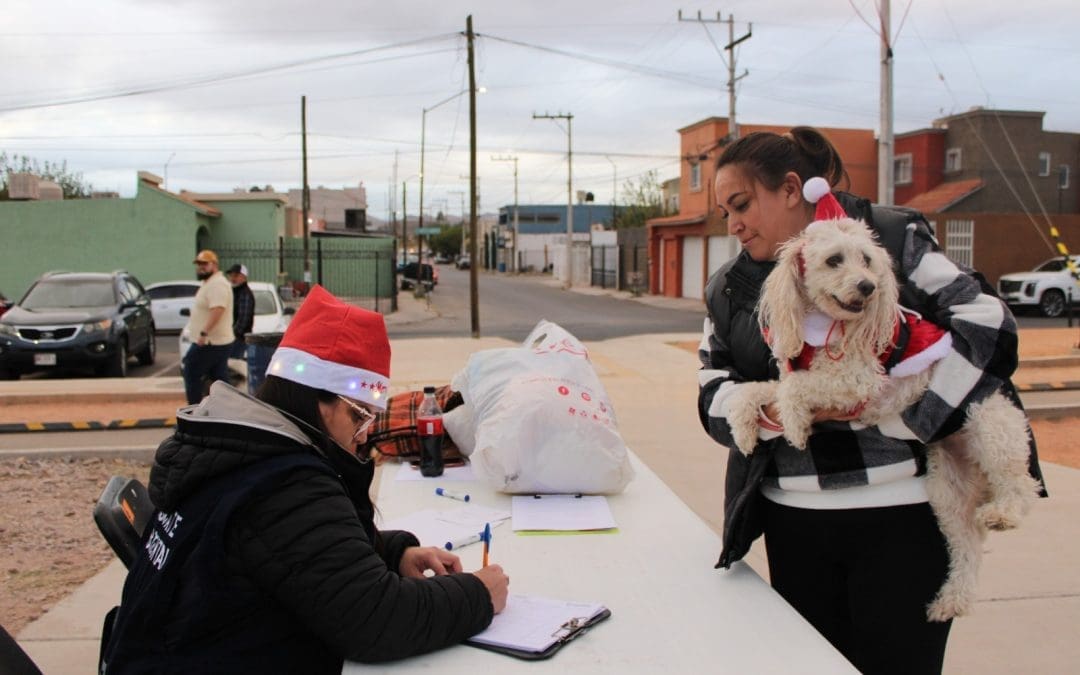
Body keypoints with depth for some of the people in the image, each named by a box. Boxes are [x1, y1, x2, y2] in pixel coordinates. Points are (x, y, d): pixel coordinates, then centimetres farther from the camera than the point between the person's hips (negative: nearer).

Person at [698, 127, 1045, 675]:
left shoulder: (890, 239, -2)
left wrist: (904, 421, -18)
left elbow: (987, 323, -9)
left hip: (903, 514, -4)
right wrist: (774, 409, -16)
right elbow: (713, 391, 6)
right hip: (793, 521, 4)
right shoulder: (729, 290, 12)